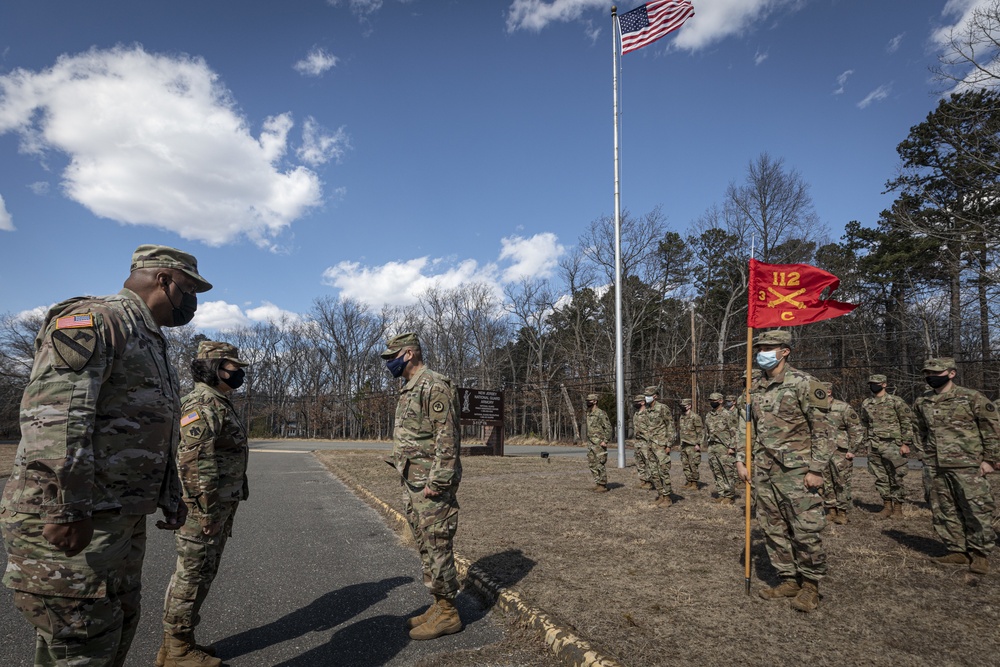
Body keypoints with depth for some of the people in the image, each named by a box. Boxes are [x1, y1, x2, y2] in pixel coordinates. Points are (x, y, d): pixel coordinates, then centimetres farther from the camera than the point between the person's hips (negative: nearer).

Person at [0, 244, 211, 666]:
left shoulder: (151, 344, 18)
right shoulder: (95, 318, -13)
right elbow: (53, 414, -26)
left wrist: (171, 499, 24)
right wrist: (66, 510, -29)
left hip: (124, 519, 10)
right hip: (67, 523, -10)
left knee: (119, 628, 18)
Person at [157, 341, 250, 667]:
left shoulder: (220, 404, 16)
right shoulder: (201, 405, -17)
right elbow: (195, 462, -23)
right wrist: (206, 511, -22)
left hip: (219, 507, 10)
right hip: (202, 507, -10)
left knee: (200, 574, 17)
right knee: (192, 575, 1)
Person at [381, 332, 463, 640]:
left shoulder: (434, 386, -16)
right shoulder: (409, 389, 16)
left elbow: (448, 437, -22)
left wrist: (436, 481, -23)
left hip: (431, 485, -10)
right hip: (413, 483, 10)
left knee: (437, 548, -1)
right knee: (426, 547, 15)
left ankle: (447, 614, 12)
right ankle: (439, 606, 26)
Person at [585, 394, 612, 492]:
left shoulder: (601, 413, -13)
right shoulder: (588, 414, 13)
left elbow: (608, 428, -14)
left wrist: (605, 441, -18)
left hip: (599, 443, -9)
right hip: (590, 443, 9)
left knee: (600, 465, -5)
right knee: (592, 464, 11)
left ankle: (603, 486, 1)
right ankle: (597, 483, 20)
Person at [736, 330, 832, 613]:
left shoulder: (804, 383, -9)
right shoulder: (756, 388, 10)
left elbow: (822, 430, -10)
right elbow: (749, 427, 17)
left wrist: (816, 470, -15)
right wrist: (741, 459, 10)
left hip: (797, 470, -6)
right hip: (767, 471, 7)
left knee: (805, 530, -2)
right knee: (773, 528, 11)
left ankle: (810, 585, 16)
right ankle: (789, 580, 25)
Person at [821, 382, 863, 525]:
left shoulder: (844, 408, -9)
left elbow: (857, 430, -7)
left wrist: (852, 450, -10)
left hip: (840, 453, -5)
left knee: (841, 484, 1)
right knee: (826, 484, 8)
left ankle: (842, 513, 11)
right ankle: (831, 511, 19)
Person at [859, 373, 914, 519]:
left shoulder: (896, 401, -4)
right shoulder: (865, 404, 10)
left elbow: (907, 423, -4)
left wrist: (905, 443, -9)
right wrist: (866, 443, 15)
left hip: (892, 446, -4)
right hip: (873, 447, 4)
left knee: (896, 478, 1)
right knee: (880, 478, 8)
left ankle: (898, 508, 11)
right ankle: (887, 506, 18)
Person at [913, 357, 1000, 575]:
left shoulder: (972, 398, -6)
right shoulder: (921, 402, 8)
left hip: (968, 465, -5)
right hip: (938, 468, 5)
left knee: (976, 509, -2)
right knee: (944, 511, 9)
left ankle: (980, 554, 11)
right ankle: (957, 550, 21)